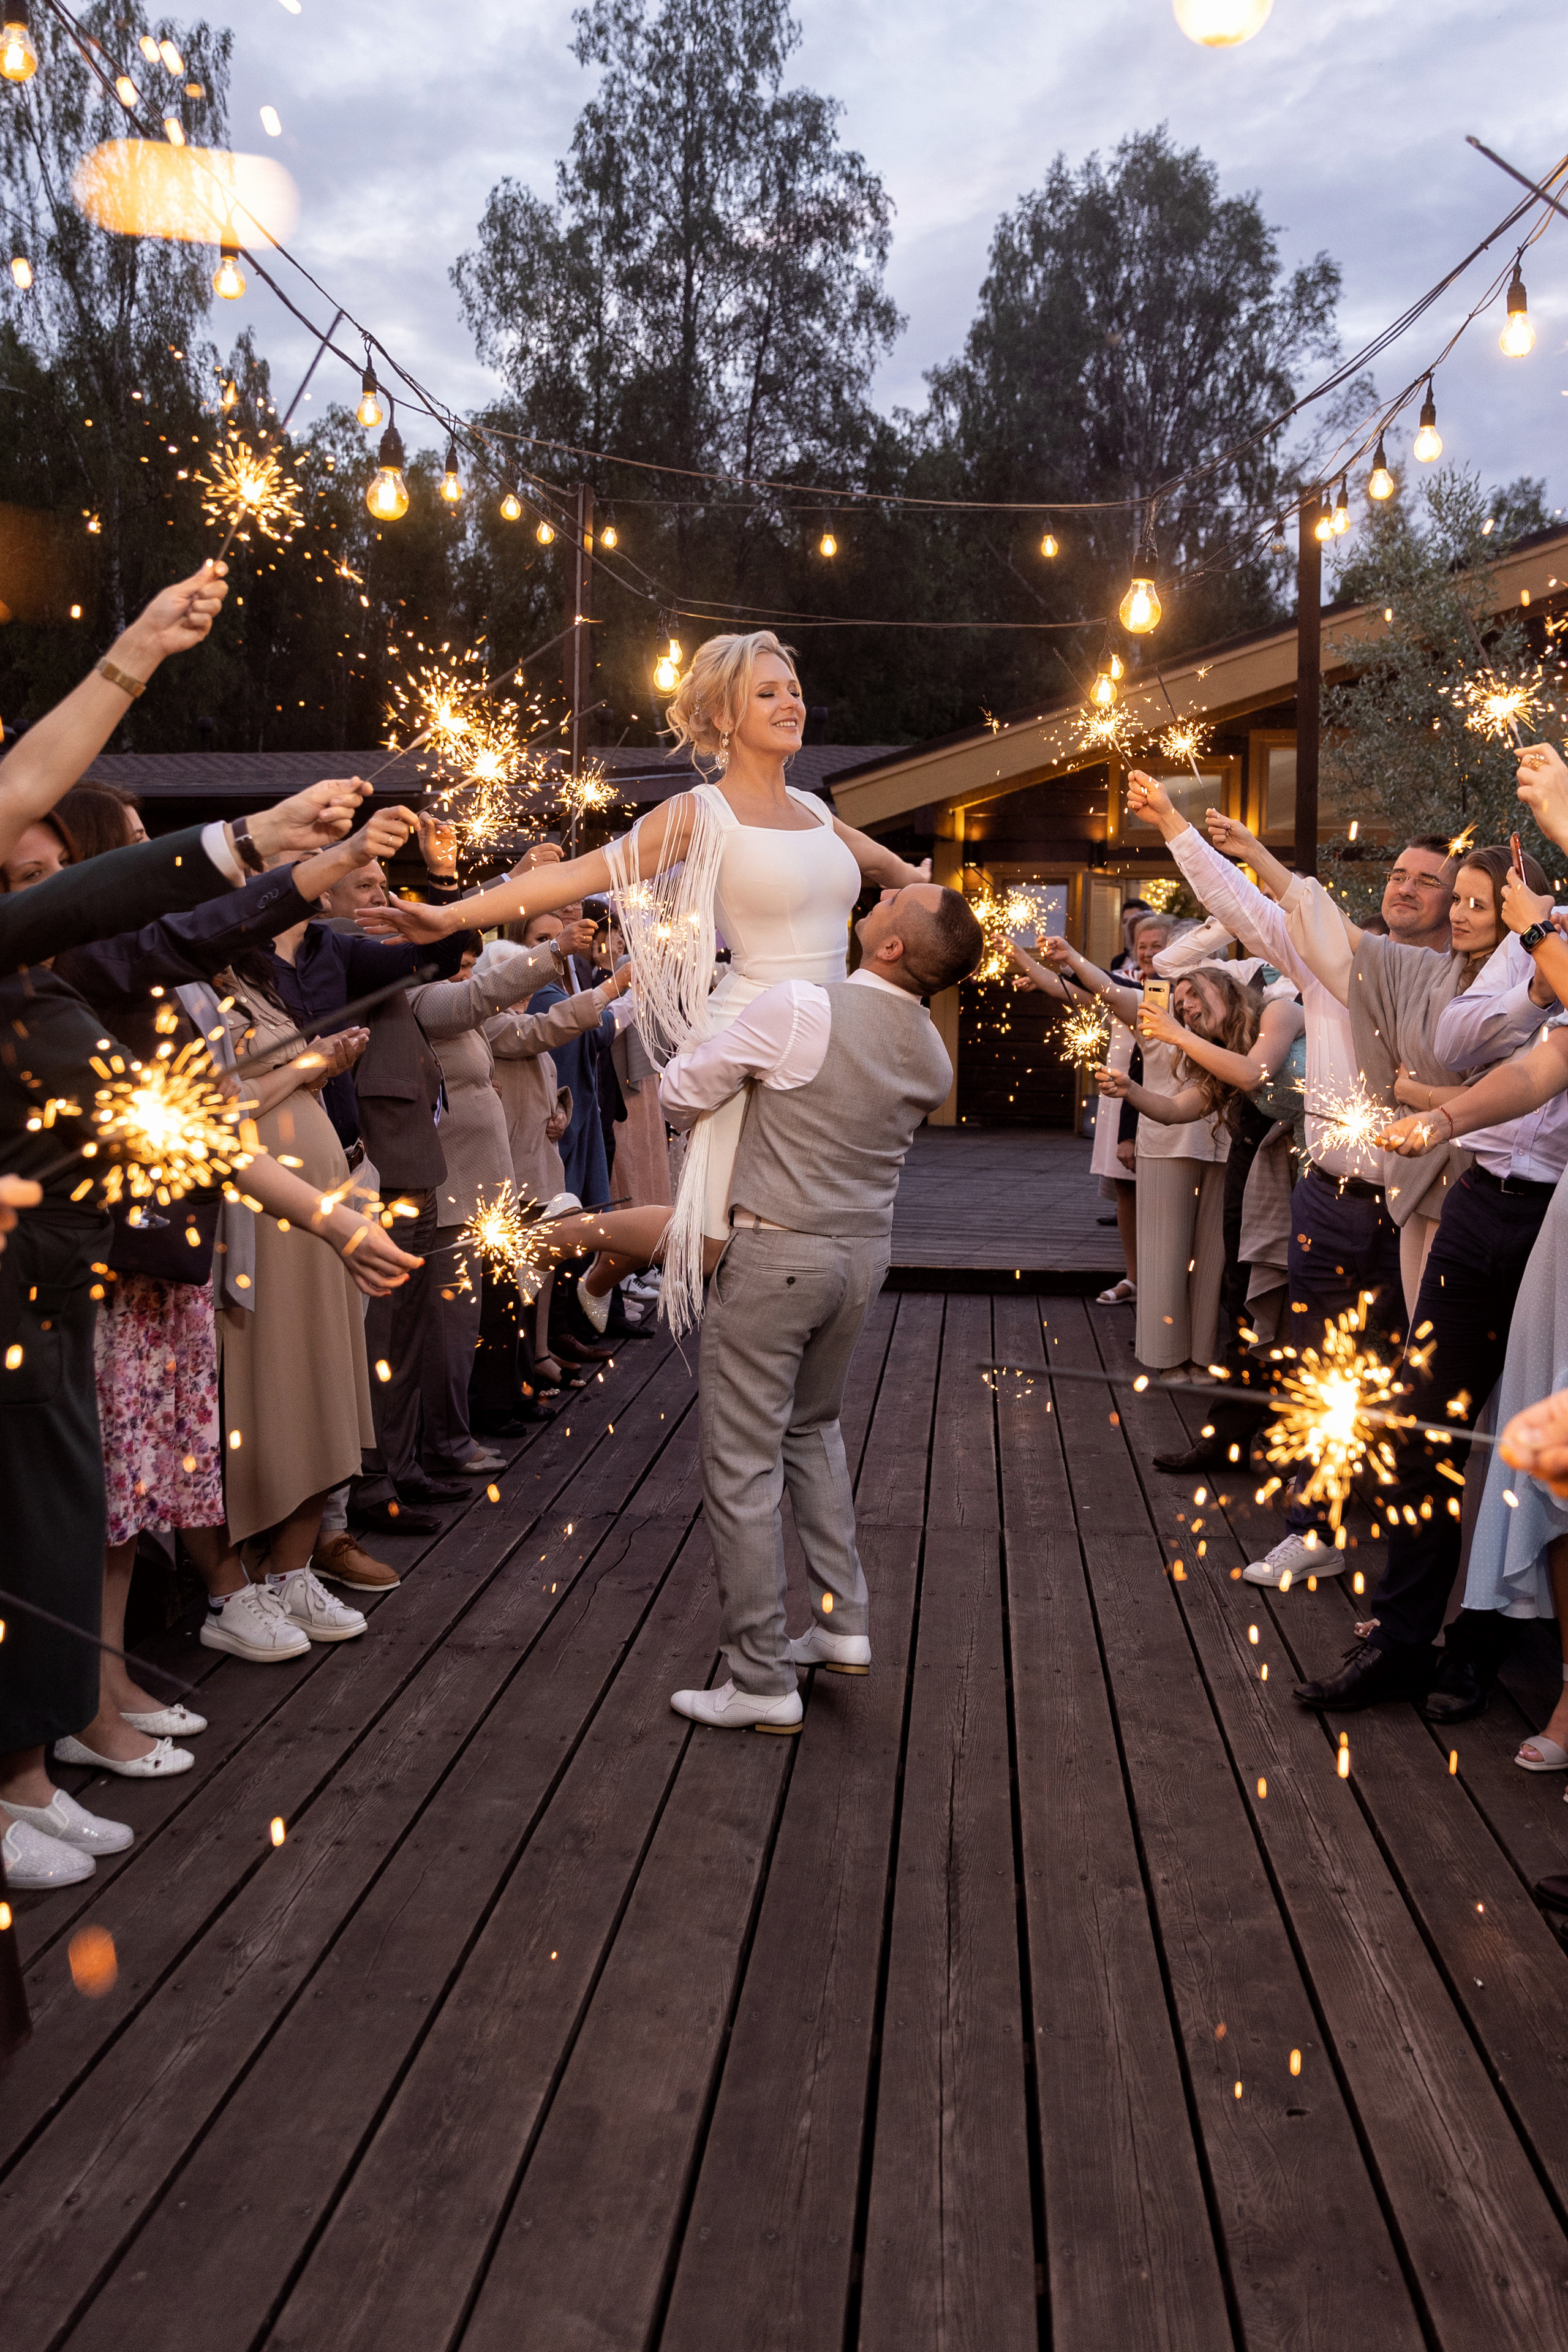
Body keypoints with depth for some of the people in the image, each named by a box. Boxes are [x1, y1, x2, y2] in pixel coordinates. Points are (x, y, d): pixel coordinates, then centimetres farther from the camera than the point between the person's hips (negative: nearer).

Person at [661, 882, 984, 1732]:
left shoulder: (797, 1009, -18)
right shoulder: (932, 1056, 2)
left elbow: (680, 1093, -8)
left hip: (776, 1251, -7)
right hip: (864, 1250, 7)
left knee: (742, 1458, 1)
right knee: (813, 1427, 25)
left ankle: (761, 1680, 6)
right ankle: (841, 1624, 27)